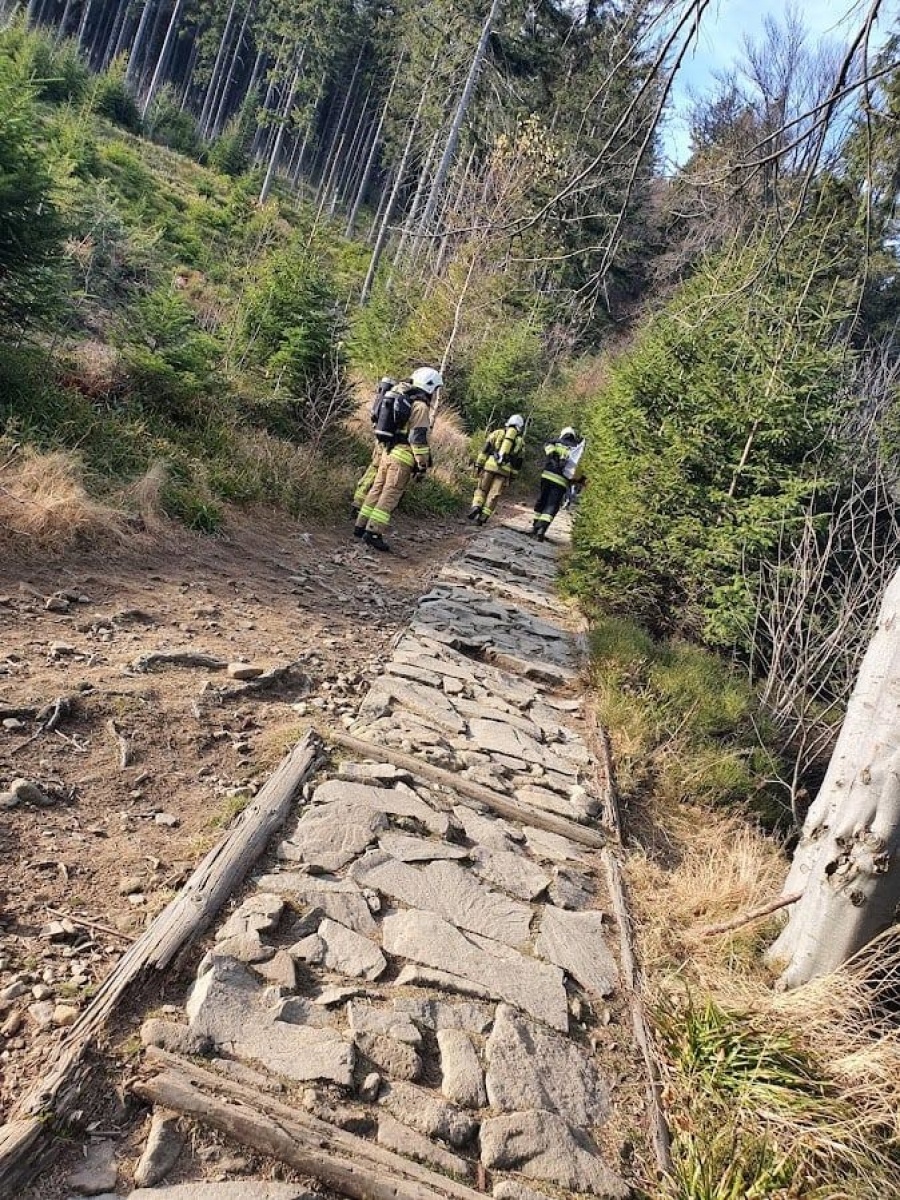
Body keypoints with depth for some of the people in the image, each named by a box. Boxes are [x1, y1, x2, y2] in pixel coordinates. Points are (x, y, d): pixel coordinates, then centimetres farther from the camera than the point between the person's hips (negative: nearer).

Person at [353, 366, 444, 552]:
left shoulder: (402, 400, 18)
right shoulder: (420, 406, -10)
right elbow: (419, 438, -17)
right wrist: (423, 465, -15)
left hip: (388, 451, 9)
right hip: (403, 455, -9)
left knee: (377, 489, 12)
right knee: (390, 495, -8)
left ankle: (361, 526, 16)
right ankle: (373, 533, -11)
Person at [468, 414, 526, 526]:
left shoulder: (498, 432, 10)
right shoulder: (520, 440, 14)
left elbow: (485, 449, 3)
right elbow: (518, 462, 13)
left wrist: (479, 464, 4)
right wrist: (512, 476, 18)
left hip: (490, 464, -1)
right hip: (505, 469, 1)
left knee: (481, 489, 12)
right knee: (494, 494, 5)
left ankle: (476, 506, -9)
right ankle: (483, 517, 0)